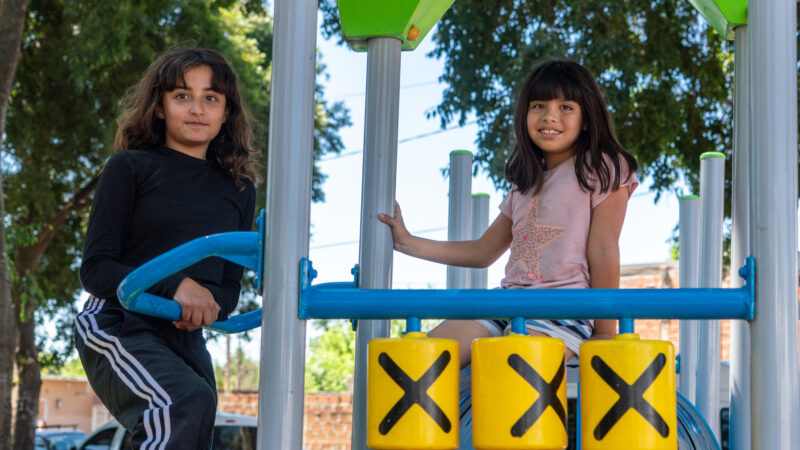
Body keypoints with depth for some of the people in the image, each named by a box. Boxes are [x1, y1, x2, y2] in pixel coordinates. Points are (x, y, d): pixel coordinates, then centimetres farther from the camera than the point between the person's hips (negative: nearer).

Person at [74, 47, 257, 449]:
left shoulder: (239, 190, 13)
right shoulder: (130, 168, 0)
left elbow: (230, 287, 13)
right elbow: (95, 269, -6)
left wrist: (208, 305, -11)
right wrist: (173, 286, -21)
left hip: (186, 340, 6)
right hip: (115, 326, -5)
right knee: (189, 401, -32)